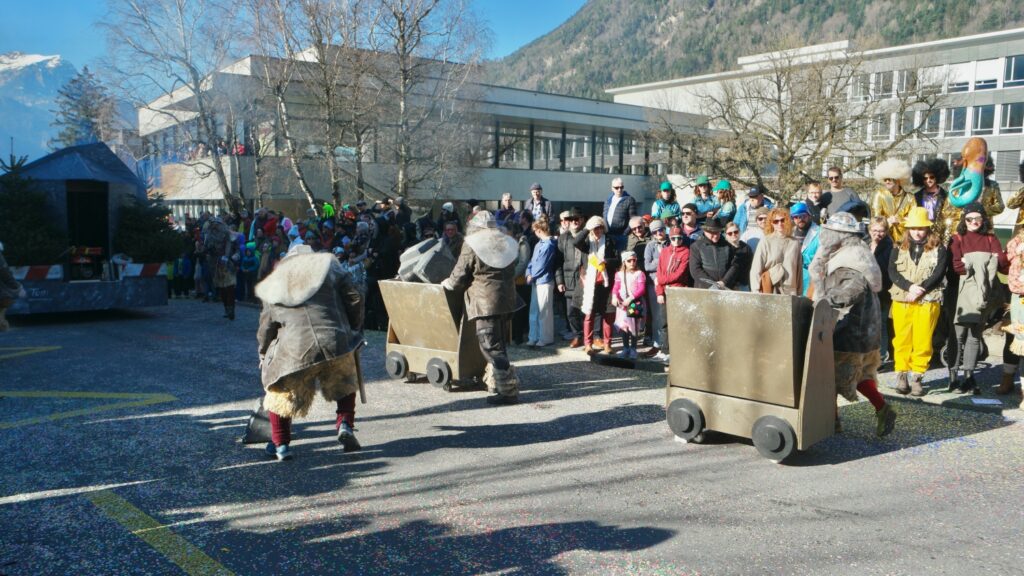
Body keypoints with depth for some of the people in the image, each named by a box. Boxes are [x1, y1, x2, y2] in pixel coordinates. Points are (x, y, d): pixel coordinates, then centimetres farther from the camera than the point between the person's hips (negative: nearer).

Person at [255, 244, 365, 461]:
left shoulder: (274, 285, 19)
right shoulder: (327, 266, 15)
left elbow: (266, 329, 20)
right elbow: (354, 299, 8)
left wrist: (264, 357, 34)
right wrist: (354, 330, 20)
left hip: (294, 351, 0)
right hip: (335, 344, 0)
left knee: (279, 393, 25)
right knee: (345, 384, 29)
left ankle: (280, 444, 22)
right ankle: (345, 423, 10)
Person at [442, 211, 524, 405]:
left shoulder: (472, 246, -7)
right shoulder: (508, 243, 11)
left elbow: (459, 278, -5)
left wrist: (446, 284, 18)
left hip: (485, 302, -7)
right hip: (507, 300, 7)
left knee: (491, 346, -4)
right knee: (498, 343, 20)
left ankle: (508, 390, -8)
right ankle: (495, 380, 30)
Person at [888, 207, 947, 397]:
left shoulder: (939, 249, 6)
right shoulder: (899, 248, 11)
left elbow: (938, 274, -5)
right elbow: (892, 272, -1)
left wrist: (920, 289, -17)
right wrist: (909, 287, -16)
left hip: (928, 301, -2)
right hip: (901, 300, 2)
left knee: (922, 340, -2)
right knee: (902, 339, 2)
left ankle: (917, 376, 5)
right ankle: (901, 375, 10)